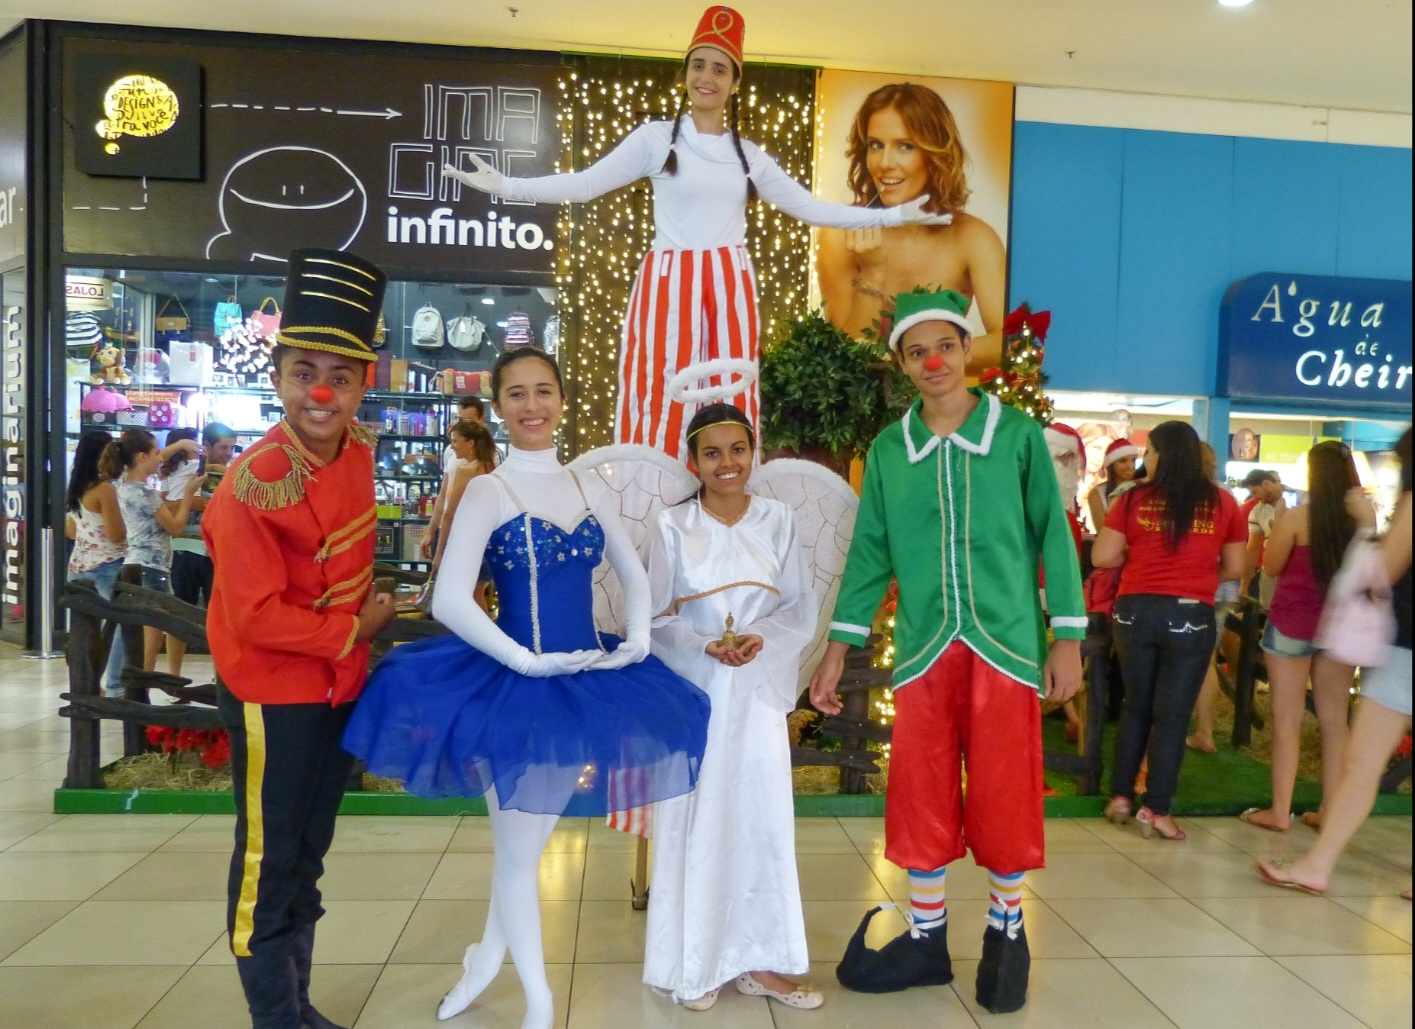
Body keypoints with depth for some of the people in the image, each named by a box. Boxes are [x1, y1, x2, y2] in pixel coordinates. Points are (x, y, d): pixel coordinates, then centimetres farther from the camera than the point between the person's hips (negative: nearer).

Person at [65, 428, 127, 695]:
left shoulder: (77, 489, 11)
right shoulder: (105, 489, -14)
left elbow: (72, 532, 19)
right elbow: (117, 535, -17)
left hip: (79, 566, 9)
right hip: (106, 567, -9)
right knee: (120, 625, -2)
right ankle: (115, 687, -3)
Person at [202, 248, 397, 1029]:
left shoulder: (358, 451, -5)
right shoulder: (252, 488, -25)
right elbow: (256, 617, -23)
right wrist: (353, 631, -14)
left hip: (341, 681, 7)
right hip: (271, 691, -7)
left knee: (309, 851, 19)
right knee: (269, 858, 9)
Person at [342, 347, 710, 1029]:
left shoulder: (585, 487, 6)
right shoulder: (489, 490, -9)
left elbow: (634, 575, 14)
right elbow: (449, 600, -18)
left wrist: (636, 640, -2)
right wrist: (527, 661, -20)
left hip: (587, 680, 5)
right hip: (516, 684, -5)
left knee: (535, 838, 20)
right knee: (517, 851, 8)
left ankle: (488, 954, 44)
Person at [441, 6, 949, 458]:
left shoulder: (749, 155, 15)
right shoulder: (656, 138, 4)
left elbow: (810, 207, 17)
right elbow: (584, 184, -3)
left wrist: (893, 215, 14)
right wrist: (506, 186, -15)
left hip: (730, 287, 4)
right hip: (669, 283, -3)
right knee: (663, 407, -5)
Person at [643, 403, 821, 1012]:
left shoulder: (777, 520, 3)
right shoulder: (672, 527, -2)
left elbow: (801, 611, 3)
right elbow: (655, 619, -1)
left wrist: (761, 638, -16)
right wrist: (705, 645, -18)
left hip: (758, 693, 2)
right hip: (694, 693, -2)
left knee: (761, 819, 6)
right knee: (695, 821, 4)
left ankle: (757, 960, 21)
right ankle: (696, 963, 21)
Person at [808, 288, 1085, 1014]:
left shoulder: (1018, 434, -2)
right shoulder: (888, 449, 4)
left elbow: (1053, 536, 1)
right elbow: (870, 553, 7)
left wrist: (1068, 641, -2)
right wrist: (838, 648, 6)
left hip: (1006, 645, -2)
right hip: (924, 649, 2)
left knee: (1005, 797, 8)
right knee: (920, 799, 9)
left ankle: (1006, 934, 30)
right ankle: (926, 938, 27)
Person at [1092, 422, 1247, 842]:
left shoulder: (1134, 499, -2)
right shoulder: (1222, 503, 2)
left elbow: (1102, 557, -4)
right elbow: (1235, 568, 7)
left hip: (1136, 611, 1)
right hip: (1189, 616, -1)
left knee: (1135, 706, 16)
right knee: (1172, 714, 6)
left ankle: (1121, 796, 21)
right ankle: (1156, 809, 9)